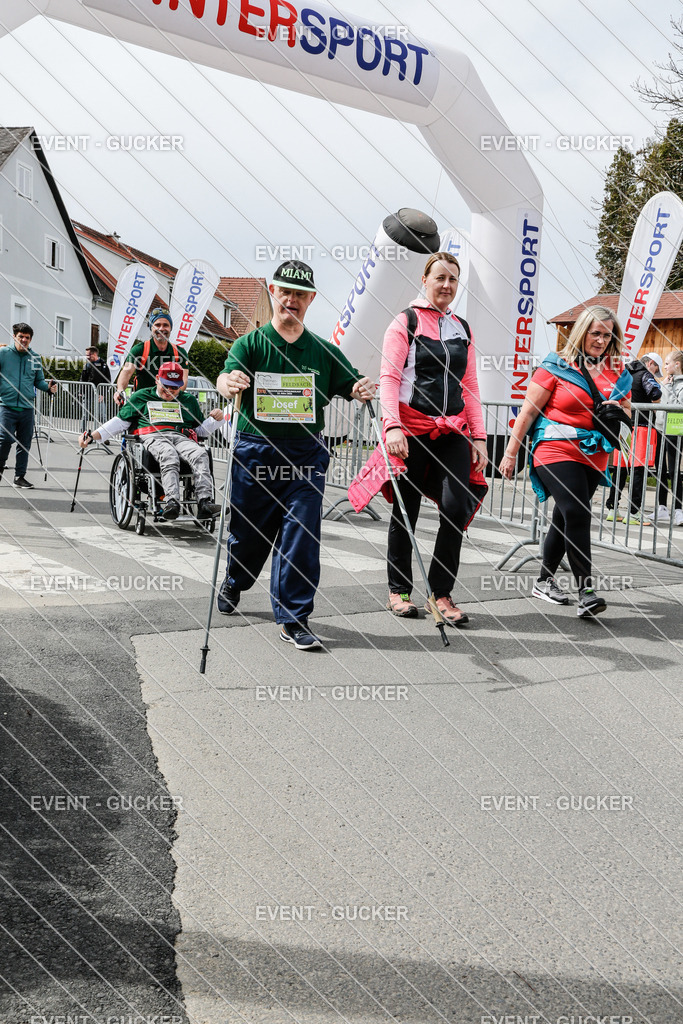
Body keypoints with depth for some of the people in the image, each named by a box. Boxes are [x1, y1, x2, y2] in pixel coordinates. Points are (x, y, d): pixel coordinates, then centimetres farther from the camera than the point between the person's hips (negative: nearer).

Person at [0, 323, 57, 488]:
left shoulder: (35, 358, 12)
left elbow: (39, 381, 20)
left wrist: (48, 387, 2)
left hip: (27, 408, 4)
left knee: (25, 443, 6)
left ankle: (20, 476, 16)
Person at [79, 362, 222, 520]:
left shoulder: (189, 401, 30)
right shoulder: (141, 397, 24)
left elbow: (201, 430, 32)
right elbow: (120, 422, 22)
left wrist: (216, 419, 12)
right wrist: (92, 436, 10)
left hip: (182, 438, 2)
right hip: (153, 437, -2)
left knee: (200, 454, -34)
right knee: (169, 456, -40)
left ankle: (204, 502, -50)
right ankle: (172, 501, -59)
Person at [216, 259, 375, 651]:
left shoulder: (324, 351, 9)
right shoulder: (250, 344, 2)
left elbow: (351, 384, 3)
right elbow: (227, 376, -15)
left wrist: (362, 390, -21)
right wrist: (229, 383, -39)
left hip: (306, 455, 1)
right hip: (255, 453, -1)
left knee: (302, 535, -6)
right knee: (249, 530, 12)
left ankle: (294, 618, 4)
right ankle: (234, 583, 44)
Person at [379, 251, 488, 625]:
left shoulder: (462, 329, 17)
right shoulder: (405, 322, 2)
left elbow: (469, 386, 17)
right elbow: (389, 378, -7)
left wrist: (479, 436, 9)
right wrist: (392, 425, -21)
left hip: (453, 433, 4)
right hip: (412, 431, -3)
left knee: (456, 507, -11)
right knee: (406, 511, 5)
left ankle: (441, 593, 2)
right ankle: (399, 590, 20)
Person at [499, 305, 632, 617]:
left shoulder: (617, 371, 11)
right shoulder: (556, 366, -4)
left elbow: (626, 412, 21)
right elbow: (528, 411, -4)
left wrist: (618, 411, -4)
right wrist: (511, 453, -6)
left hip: (593, 456, 6)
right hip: (557, 450, -5)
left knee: (564, 518, 13)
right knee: (577, 514, -18)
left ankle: (544, 581, 26)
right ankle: (586, 591, -18)